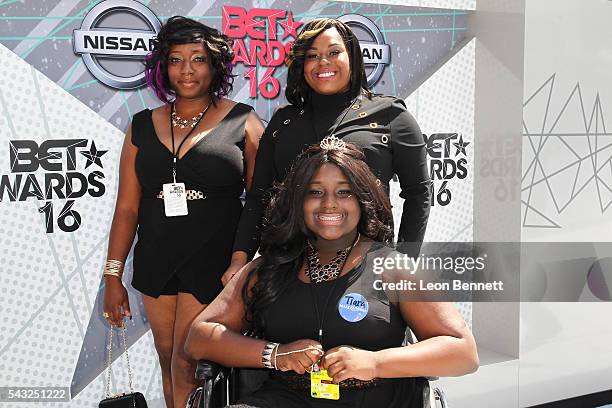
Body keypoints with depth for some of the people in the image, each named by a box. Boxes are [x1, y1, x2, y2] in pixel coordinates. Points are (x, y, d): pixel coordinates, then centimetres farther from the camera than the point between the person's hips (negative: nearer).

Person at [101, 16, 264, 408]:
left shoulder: (242, 122, -2)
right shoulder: (144, 125, 7)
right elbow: (127, 206, 7)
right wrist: (113, 275, 5)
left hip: (214, 263, -4)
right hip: (155, 265, 4)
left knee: (187, 364, -5)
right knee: (168, 359, 14)